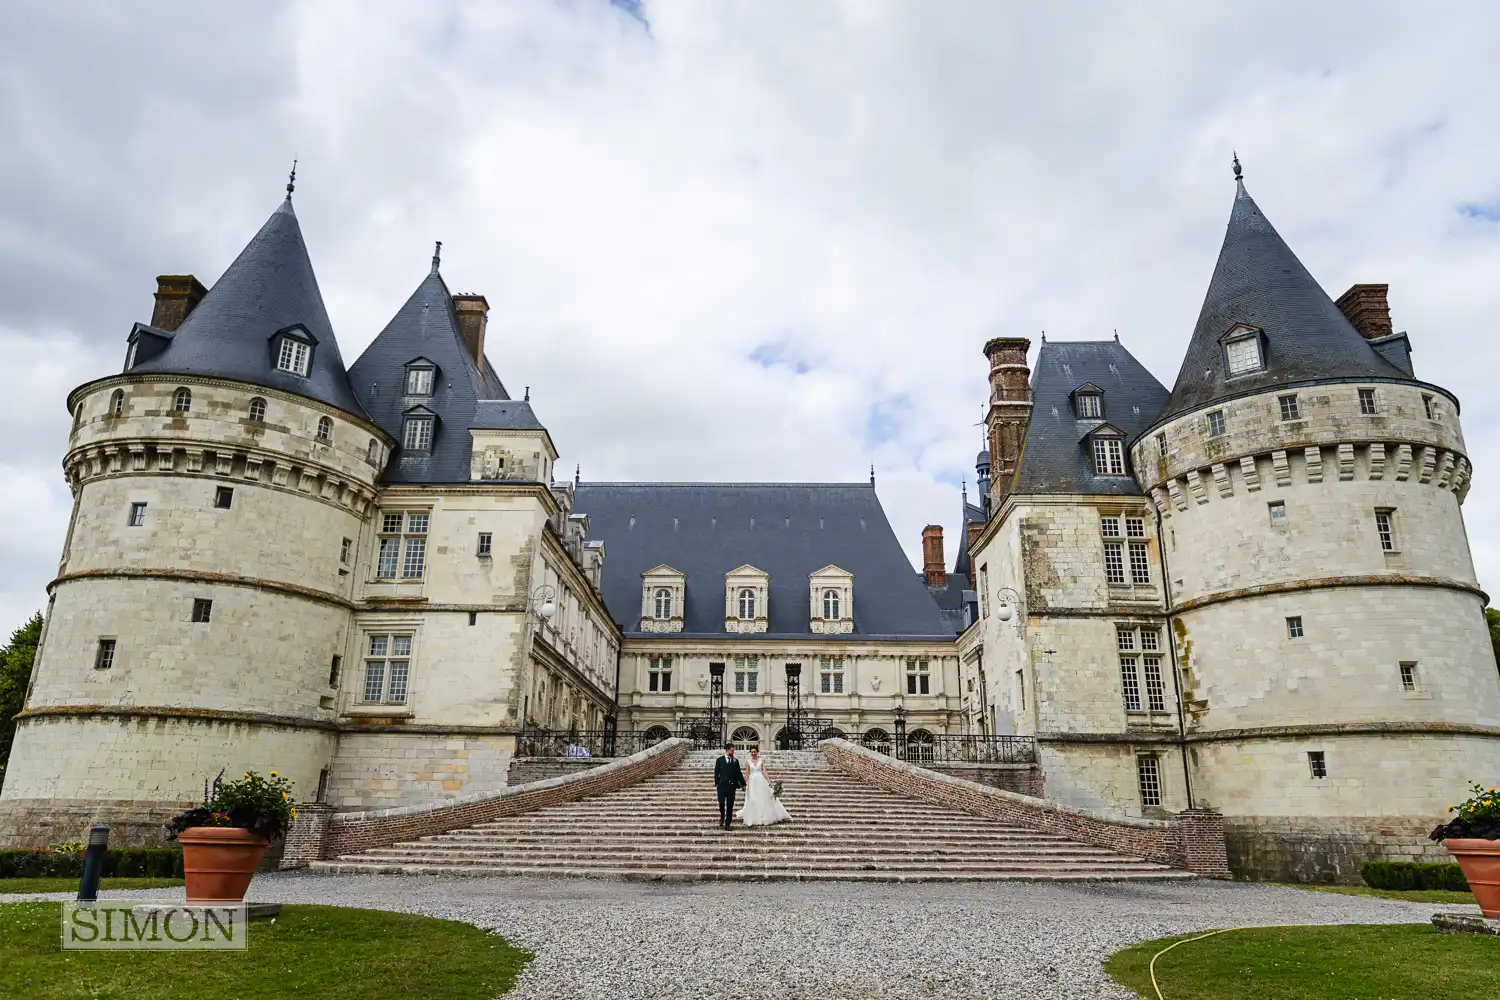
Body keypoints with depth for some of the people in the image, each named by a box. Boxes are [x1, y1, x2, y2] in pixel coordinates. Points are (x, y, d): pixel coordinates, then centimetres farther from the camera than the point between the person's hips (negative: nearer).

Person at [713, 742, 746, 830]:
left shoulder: (735, 761, 10)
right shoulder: (719, 760, 5)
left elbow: (739, 773, 11)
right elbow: (716, 773, 4)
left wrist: (743, 784, 9)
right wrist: (716, 783, -4)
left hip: (731, 786, 2)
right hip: (722, 785, -2)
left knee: (730, 806, 2)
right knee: (721, 803, -7)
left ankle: (727, 824, 8)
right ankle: (722, 818, 20)